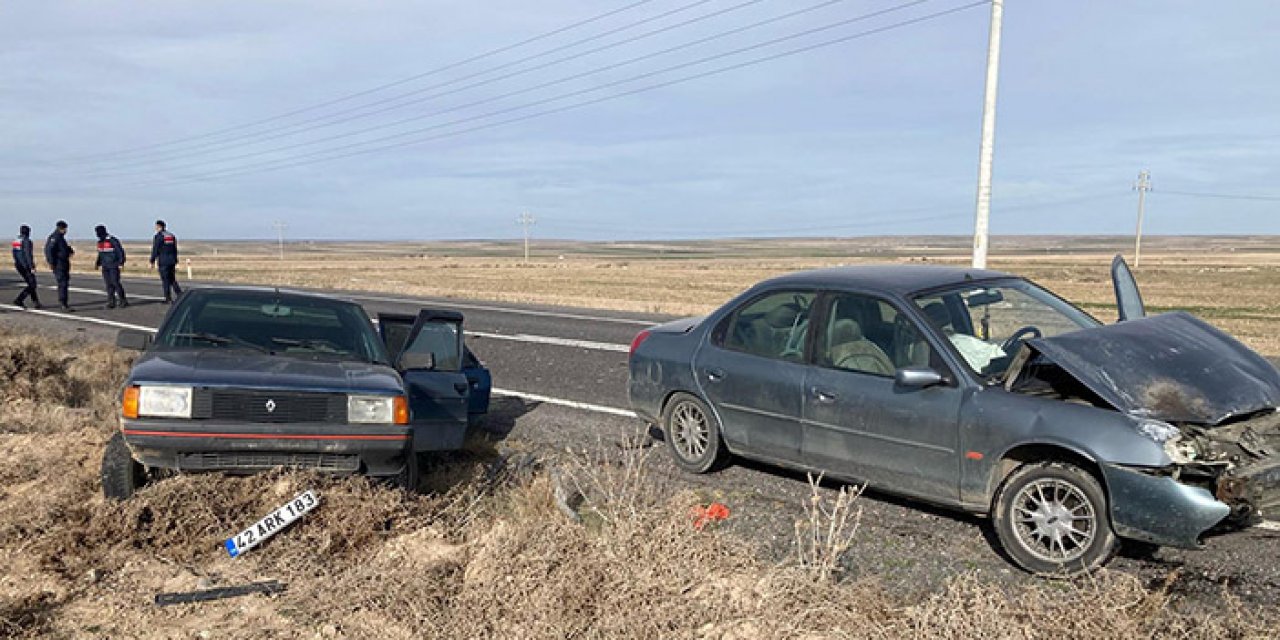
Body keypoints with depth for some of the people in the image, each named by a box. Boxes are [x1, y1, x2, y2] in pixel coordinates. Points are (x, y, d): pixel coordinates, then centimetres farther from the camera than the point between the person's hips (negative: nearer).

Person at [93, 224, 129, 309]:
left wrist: (121, 262, -22)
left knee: (115, 283, -9)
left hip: (113, 266, -7)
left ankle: (123, 301, 1)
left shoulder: (112, 240, -13)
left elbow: (120, 251, -14)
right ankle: (111, 302, 4)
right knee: (109, 284, 3)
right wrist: (97, 263, 13)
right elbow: (100, 254, 22)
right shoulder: (100, 242, 11)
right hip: (105, 267, 7)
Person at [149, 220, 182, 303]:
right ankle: (179, 294, -2)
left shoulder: (158, 236, -9)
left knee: (165, 280, 0)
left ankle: (168, 299, 2)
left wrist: (152, 262, -5)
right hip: (172, 261, 6)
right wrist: (176, 262, 19)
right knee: (172, 279, 12)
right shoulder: (172, 236, 12)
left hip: (163, 262, -6)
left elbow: (155, 250, -11)